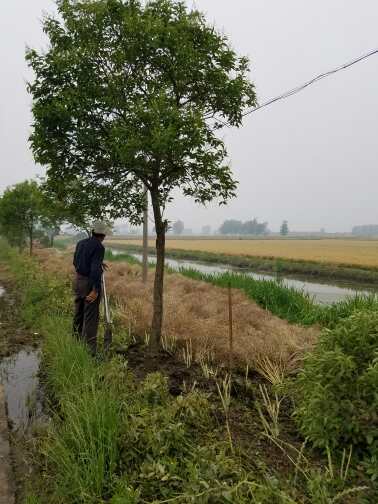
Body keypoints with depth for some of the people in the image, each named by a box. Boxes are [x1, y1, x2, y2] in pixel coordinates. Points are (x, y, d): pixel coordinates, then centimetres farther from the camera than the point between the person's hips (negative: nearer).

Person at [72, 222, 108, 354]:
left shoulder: (81, 243, 8)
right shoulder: (99, 247, -15)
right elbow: (95, 269, -23)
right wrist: (95, 290, -22)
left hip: (78, 280, 8)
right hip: (90, 283, -7)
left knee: (78, 314, 18)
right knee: (91, 317, -2)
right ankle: (90, 348, 1)